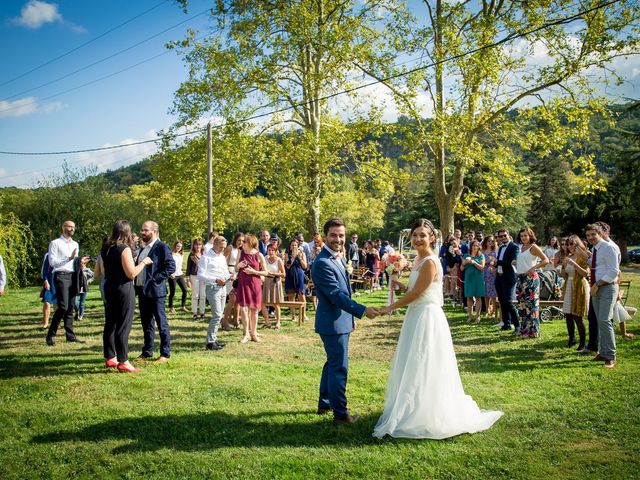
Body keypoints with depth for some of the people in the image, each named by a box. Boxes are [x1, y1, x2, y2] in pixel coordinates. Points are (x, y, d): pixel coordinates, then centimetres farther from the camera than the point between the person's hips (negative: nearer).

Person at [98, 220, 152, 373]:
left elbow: (99, 272, 14)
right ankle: (123, 362, -2)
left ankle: (110, 357, 24)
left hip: (109, 288, 8)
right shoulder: (124, 249, -16)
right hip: (123, 289, -8)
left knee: (110, 324, 14)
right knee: (123, 326, -4)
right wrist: (143, 262, -7)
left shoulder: (105, 248, 8)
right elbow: (132, 273, -19)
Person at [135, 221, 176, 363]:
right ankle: (147, 352, 23)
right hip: (142, 290, 8)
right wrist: (137, 285, 9)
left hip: (155, 290, -8)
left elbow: (171, 267, -17)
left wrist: (155, 279, -17)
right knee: (146, 323, 14)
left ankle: (165, 353, 6)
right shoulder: (144, 248, 16)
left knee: (161, 322, -1)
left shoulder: (162, 247, -9)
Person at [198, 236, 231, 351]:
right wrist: (215, 280, -22)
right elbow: (200, 275, -13)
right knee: (217, 315, -13)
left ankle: (213, 338, 21)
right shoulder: (206, 257, -7)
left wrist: (229, 276, 0)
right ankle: (210, 342, -7)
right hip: (213, 288, -8)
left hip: (223, 288, 8)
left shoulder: (223, 257, 18)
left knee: (219, 315, 11)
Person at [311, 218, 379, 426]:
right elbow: (336, 296, -25)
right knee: (339, 368, -2)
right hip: (333, 322, -10)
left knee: (333, 364, 20)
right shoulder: (323, 263, -21)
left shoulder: (338, 258, 10)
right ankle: (340, 414, 8)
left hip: (340, 320, 10)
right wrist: (363, 311, -26)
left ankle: (325, 404, 34)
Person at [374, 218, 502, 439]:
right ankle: (412, 411, 32)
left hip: (427, 318, -10)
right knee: (413, 368, 18)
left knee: (422, 369, 1)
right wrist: (399, 284, -2)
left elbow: (415, 293, -18)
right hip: (417, 317, 10)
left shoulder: (429, 262, -19)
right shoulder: (419, 259, 11)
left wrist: (390, 308, -9)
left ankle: (424, 418, 14)